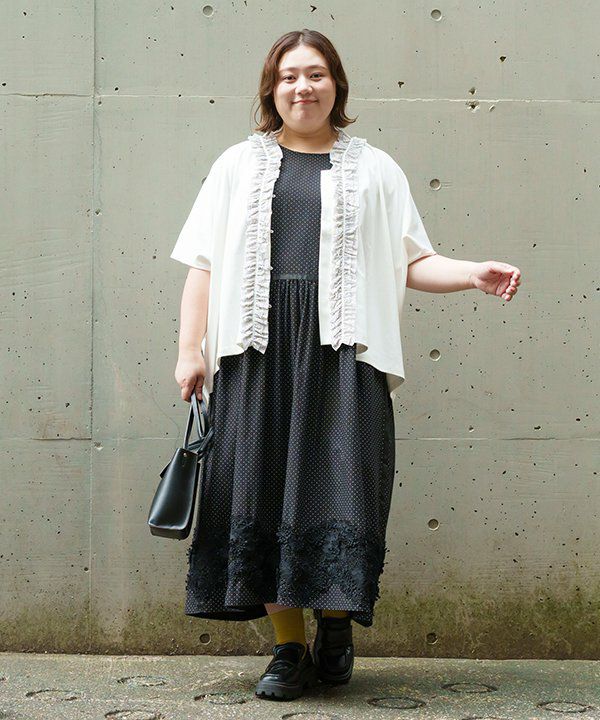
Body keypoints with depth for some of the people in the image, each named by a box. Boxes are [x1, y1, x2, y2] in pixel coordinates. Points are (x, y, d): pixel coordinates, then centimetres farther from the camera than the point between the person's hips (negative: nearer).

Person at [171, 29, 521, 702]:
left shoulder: (374, 169, 17)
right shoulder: (239, 164, 18)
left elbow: (412, 262, 13)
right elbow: (204, 264, 13)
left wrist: (473, 273, -4)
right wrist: (189, 348, 3)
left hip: (342, 346, -1)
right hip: (257, 345, 1)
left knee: (340, 487, -8)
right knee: (262, 490, -2)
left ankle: (336, 625, 13)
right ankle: (289, 646, 8)